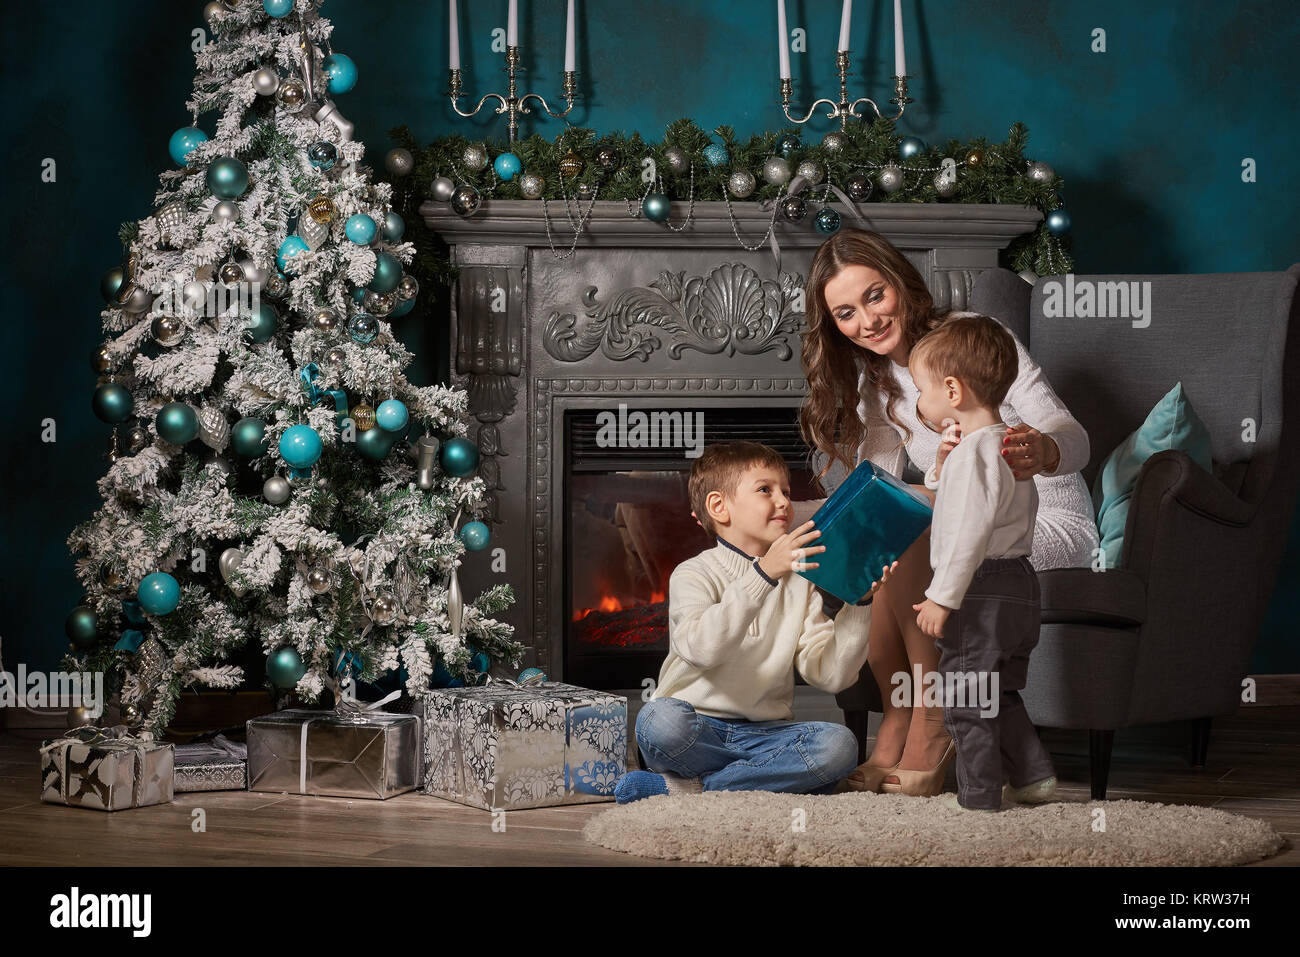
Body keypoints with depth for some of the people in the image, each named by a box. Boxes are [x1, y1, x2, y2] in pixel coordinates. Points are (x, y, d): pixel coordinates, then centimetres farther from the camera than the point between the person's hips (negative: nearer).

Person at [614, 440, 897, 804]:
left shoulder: (798, 583, 14)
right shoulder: (693, 574, -2)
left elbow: (829, 673, 2)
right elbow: (701, 647, -25)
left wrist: (861, 602, -10)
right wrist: (763, 573, -31)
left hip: (764, 732, 5)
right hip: (698, 728, -5)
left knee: (839, 745, -26)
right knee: (659, 719, -37)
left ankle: (683, 787, -21)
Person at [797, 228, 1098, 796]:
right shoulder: (872, 383, 9)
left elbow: (1073, 437, -24)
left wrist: (1040, 449, -48)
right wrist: (778, 513, -11)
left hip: (1052, 527, -6)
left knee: (909, 540, -32)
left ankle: (932, 727, -26)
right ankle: (895, 724, -17)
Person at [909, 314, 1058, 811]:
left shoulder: (972, 453, -18)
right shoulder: (1009, 444, 13)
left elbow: (971, 532, -24)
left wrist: (943, 597, -22)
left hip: (982, 592, -10)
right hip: (1019, 583, 10)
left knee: (967, 698, 1)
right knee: (999, 694, 20)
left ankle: (978, 796, 7)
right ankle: (1034, 776, 22)